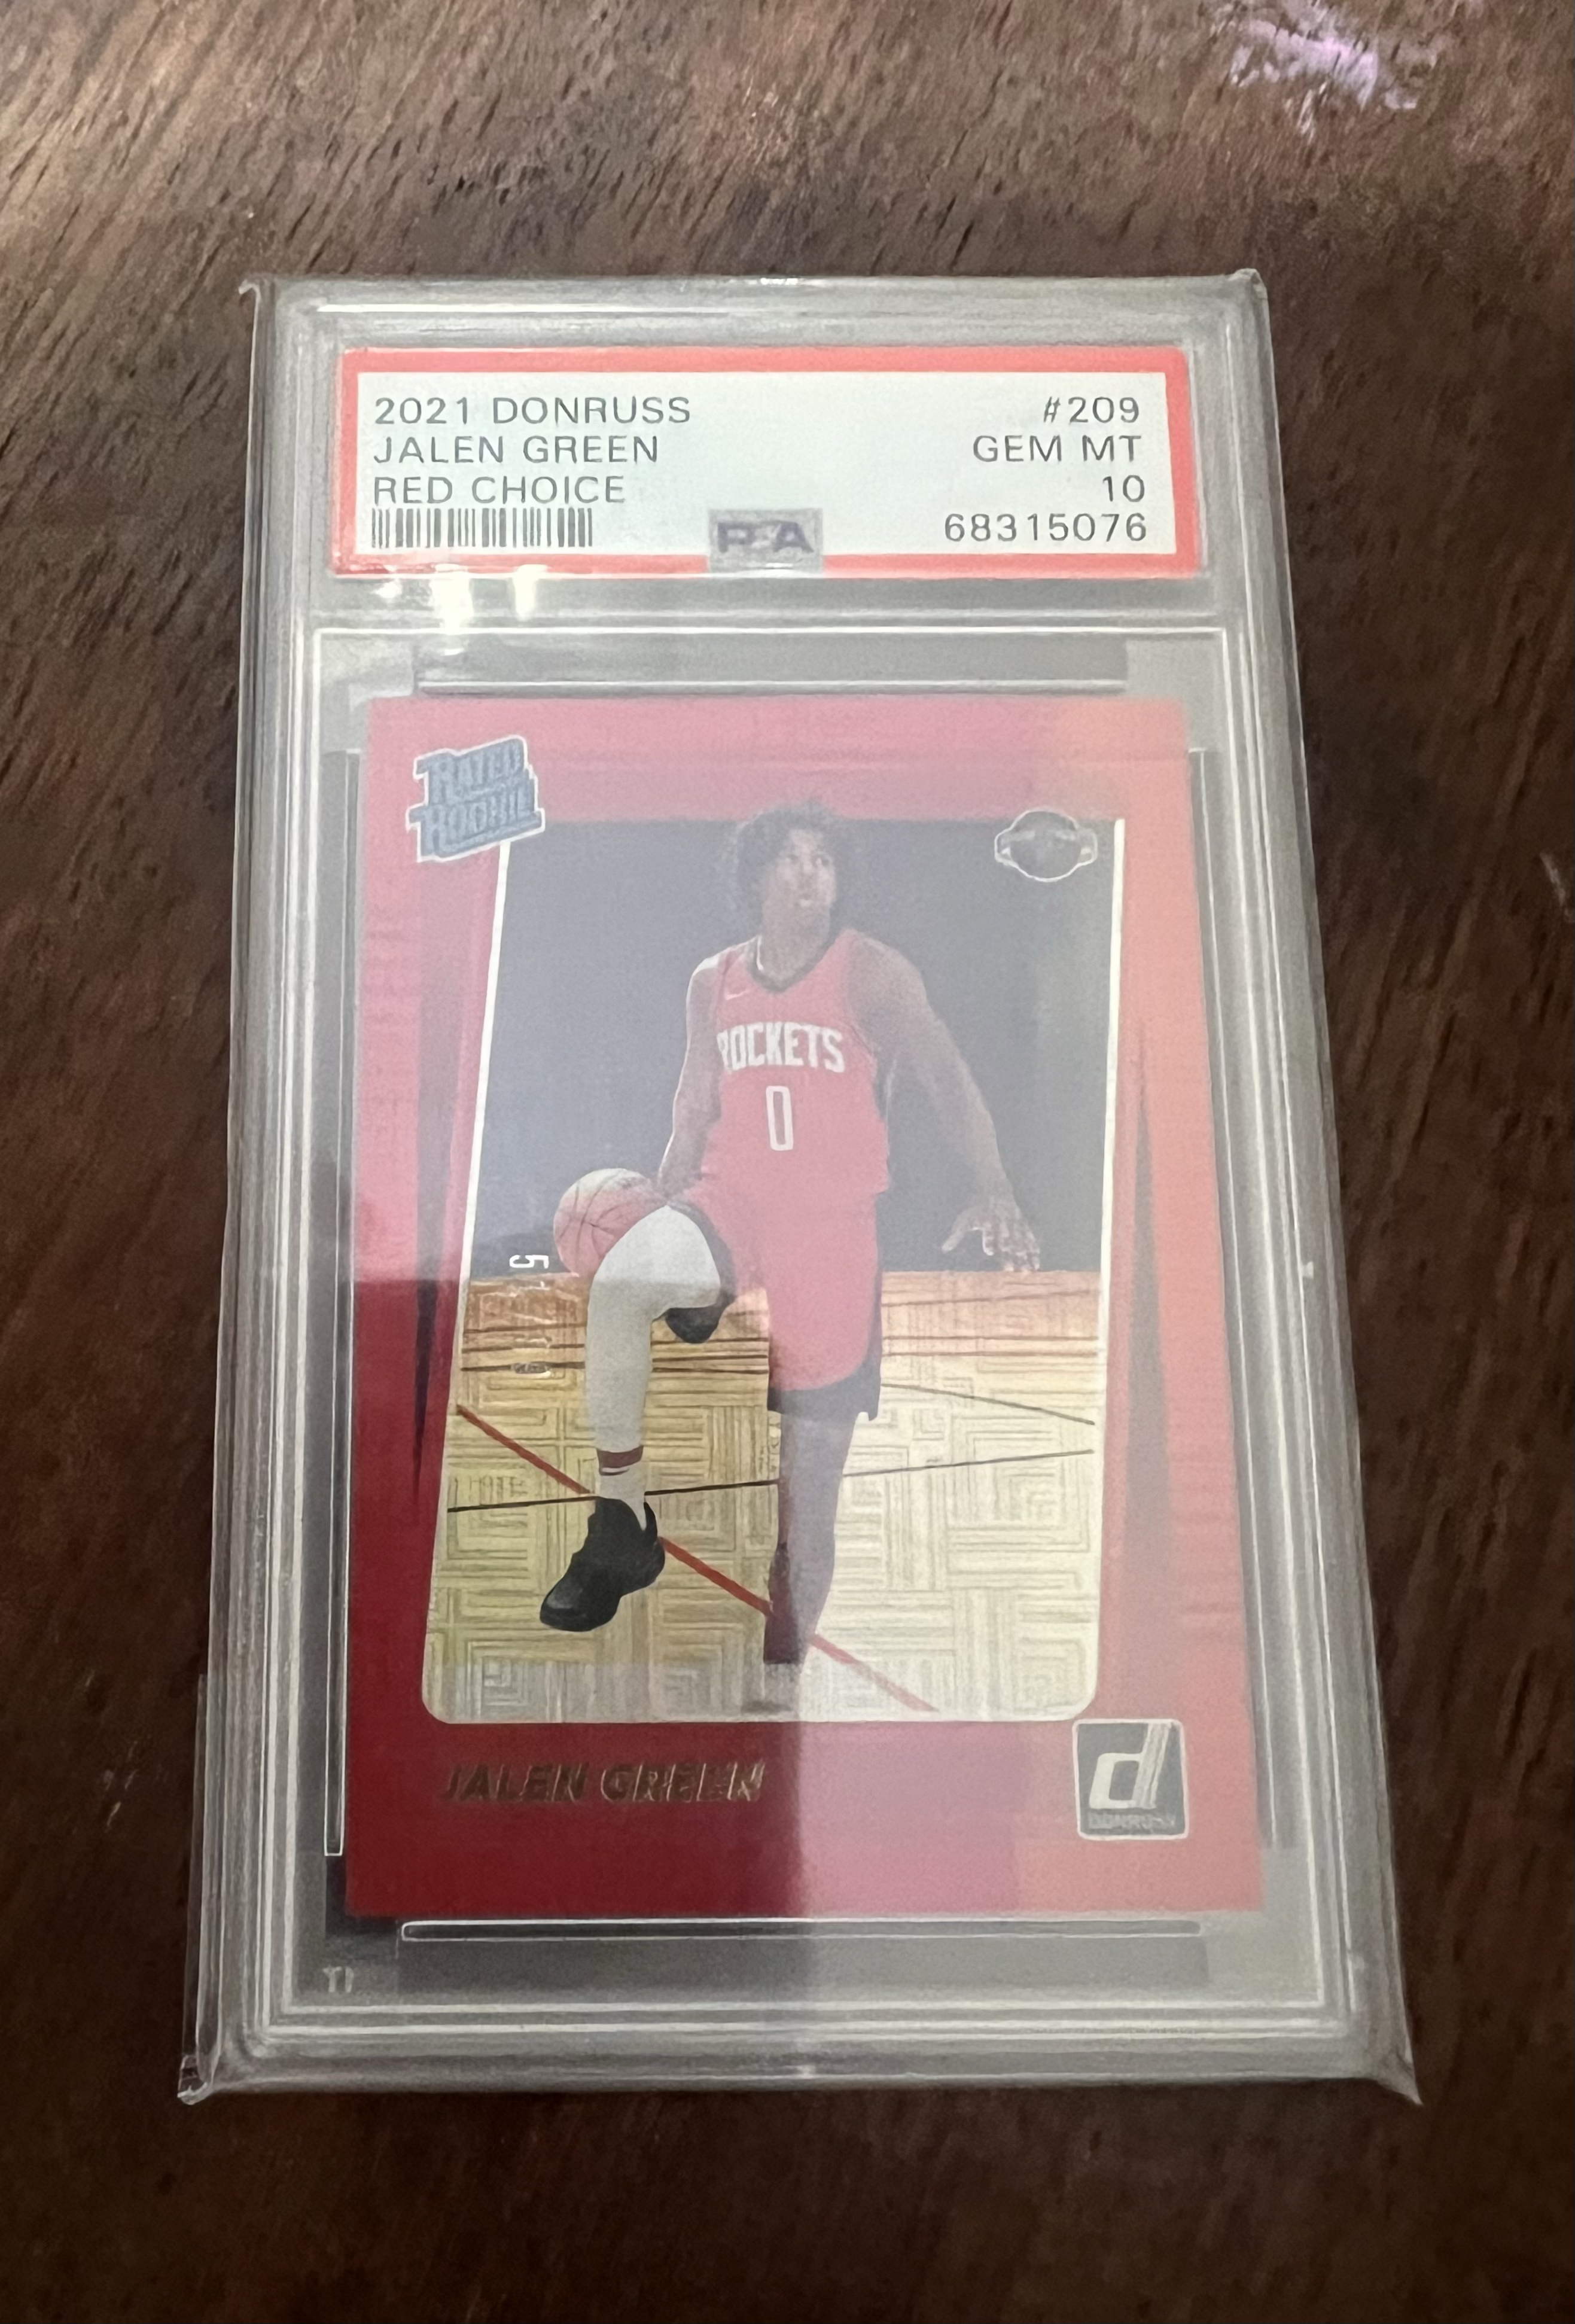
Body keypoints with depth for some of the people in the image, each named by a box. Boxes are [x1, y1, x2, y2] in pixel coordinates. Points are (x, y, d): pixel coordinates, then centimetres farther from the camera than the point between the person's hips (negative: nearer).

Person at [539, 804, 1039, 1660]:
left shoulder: (872, 974, -2)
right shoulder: (713, 984, 11)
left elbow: (946, 1075, -15)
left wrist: (990, 1188, -31)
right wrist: (656, 1212, 10)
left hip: (833, 1229, -2)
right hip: (729, 1200, 2)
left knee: (809, 1493, 1)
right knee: (621, 1278, -33)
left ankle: (785, 1657, 17)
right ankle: (619, 1521, -17)